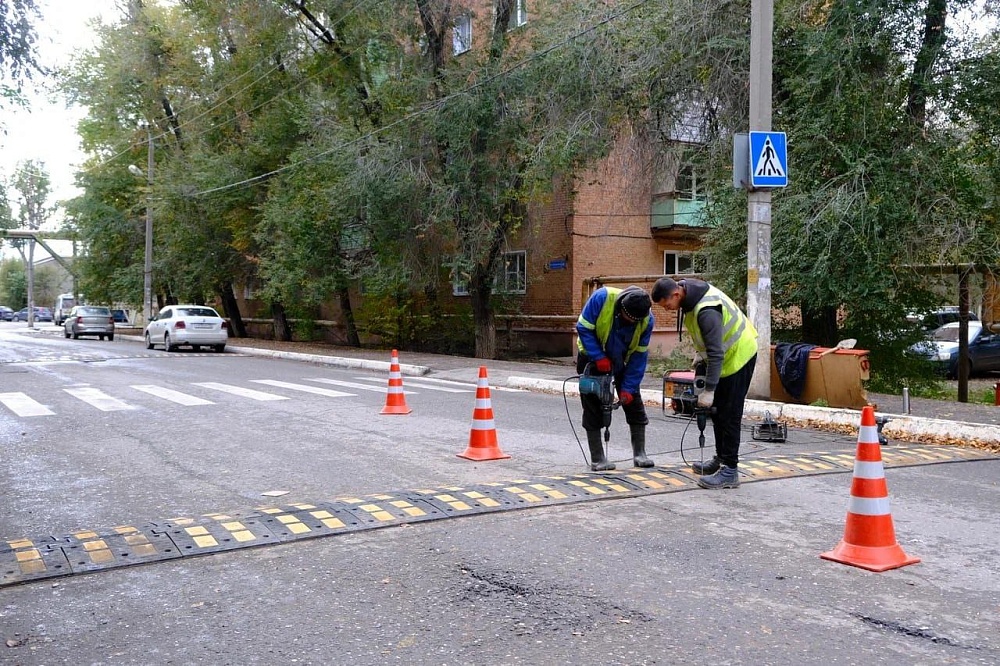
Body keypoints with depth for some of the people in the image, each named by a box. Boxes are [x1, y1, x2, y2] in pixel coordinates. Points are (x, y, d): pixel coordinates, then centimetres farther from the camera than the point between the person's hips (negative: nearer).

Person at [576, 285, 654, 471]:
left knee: (635, 405, 2)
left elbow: (639, 355, -15)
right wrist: (599, 358, -27)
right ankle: (597, 460, 2)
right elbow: (583, 328, -21)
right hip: (592, 359, -2)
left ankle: (639, 454, 12)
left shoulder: (647, 320, -21)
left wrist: (628, 388, -19)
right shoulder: (601, 298, -30)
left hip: (621, 363, 3)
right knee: (593, 410, -3)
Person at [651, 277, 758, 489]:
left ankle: (730, 472, -4)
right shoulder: (689, 290, -4)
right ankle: (721, 459, 27)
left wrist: (709, 390, -32)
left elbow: (716, 353, -34)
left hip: (738, 355, -10)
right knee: (718, 411, 16)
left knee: (729, 415, -8)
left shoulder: (707, 310, -34)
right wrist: (699, 351, 6)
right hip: (726, 354, 10)